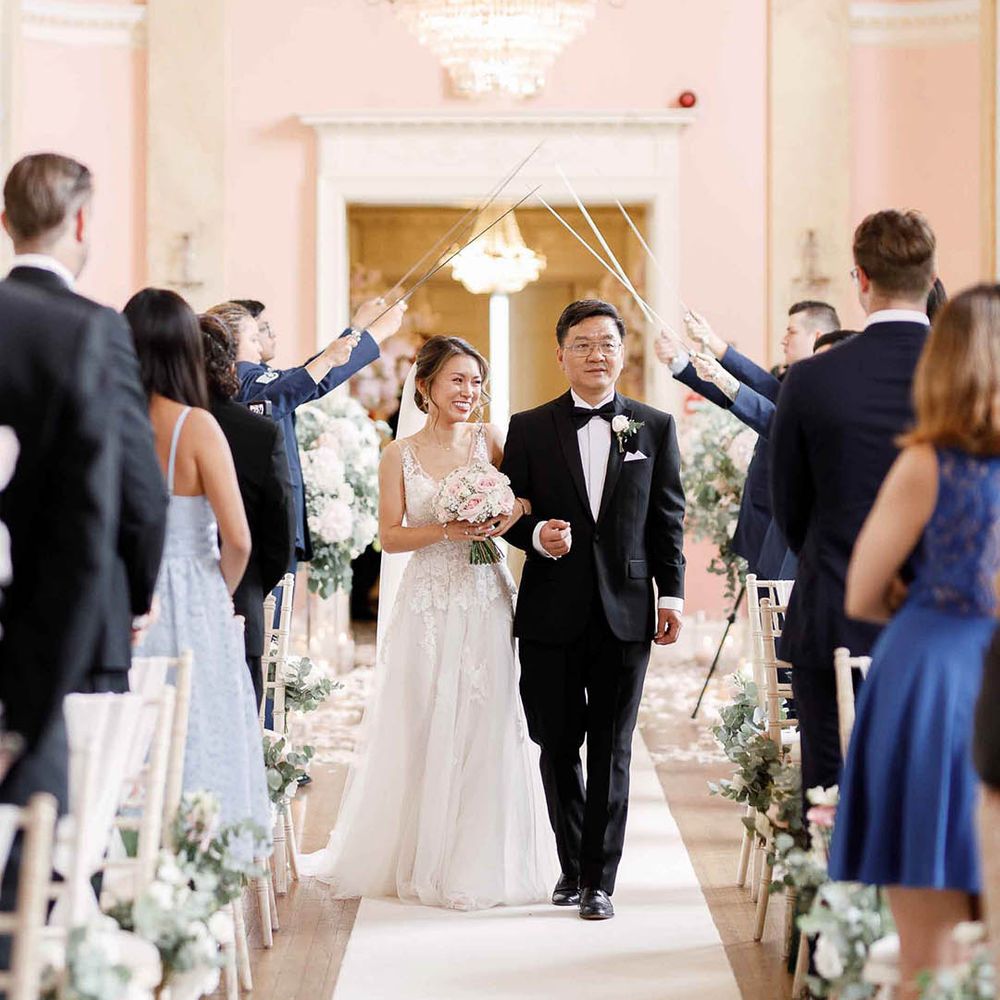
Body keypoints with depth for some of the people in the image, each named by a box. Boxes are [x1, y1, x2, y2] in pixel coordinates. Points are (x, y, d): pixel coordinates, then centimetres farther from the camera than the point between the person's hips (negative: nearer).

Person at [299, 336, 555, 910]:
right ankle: (423, 862, 13)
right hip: (428, 605, -1)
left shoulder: (490, 440, 5)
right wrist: (448, 530, -15)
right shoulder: (401, 454, 3)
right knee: (424, 731, 2)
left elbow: (531, 493, 8)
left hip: (486, 602, 1)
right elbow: (391, 536, 0)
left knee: (487, 729, 0)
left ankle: (482, 864, 10)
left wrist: (512, 512, -14)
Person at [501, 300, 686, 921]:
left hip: (625, 611, 0)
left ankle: (599, 878, 9)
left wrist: (672, 594, 0)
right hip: (552, 613, 1)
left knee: (612, 749, 2)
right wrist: (537, 535, -15)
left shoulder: (655, 427, 7)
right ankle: (572, 864, 24)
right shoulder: (529, 429, 6)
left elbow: (668, 518, 6)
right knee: (557, 744, 7)